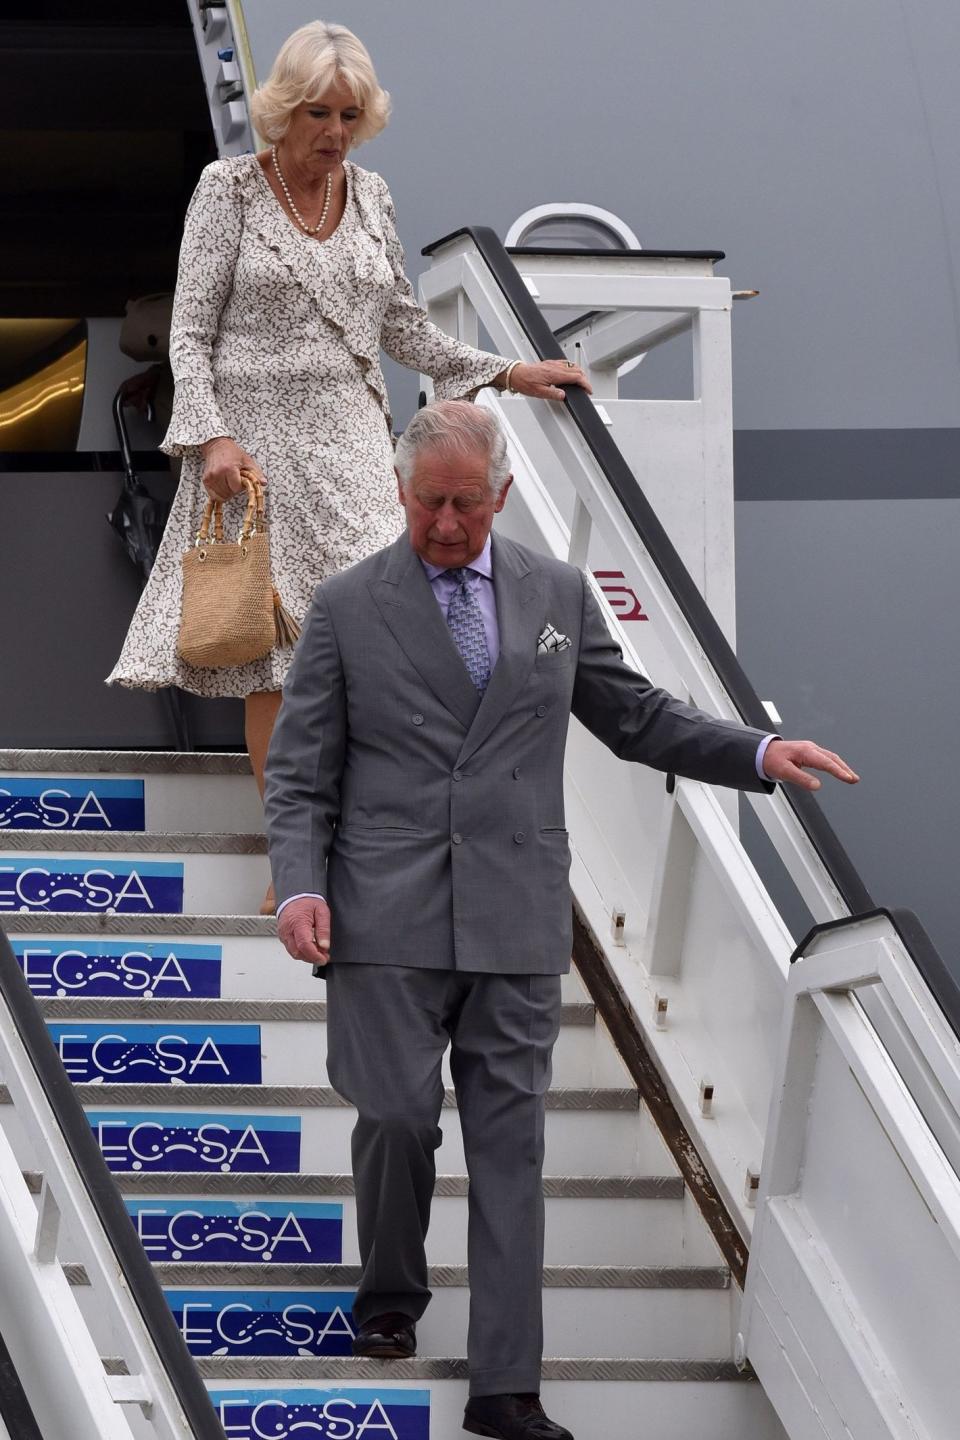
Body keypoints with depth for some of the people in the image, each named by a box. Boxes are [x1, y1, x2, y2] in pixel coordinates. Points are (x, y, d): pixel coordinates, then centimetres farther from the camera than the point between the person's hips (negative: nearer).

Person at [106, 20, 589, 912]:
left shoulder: (368, 194, 9)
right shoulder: (231, 188, -4)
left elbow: (401, 327, 18)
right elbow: (190, 331, -5)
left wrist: (506, 374, 13)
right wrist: (211, 436, -16)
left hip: (350, 441, 4)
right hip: (260, 441, -4)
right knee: (273, 657, -1)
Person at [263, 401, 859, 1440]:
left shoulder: (556, 594, 10)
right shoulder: (347, 606, 3)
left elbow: (634, 718, 18)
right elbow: (300, 771, 3)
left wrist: (760, 755, 5)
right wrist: (300, 885, -12)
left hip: (516, 921, 2)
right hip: (388, 919, -2)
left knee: (509, 1141, -1)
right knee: (397, 1116, -6)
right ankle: (390, 1296, 24)